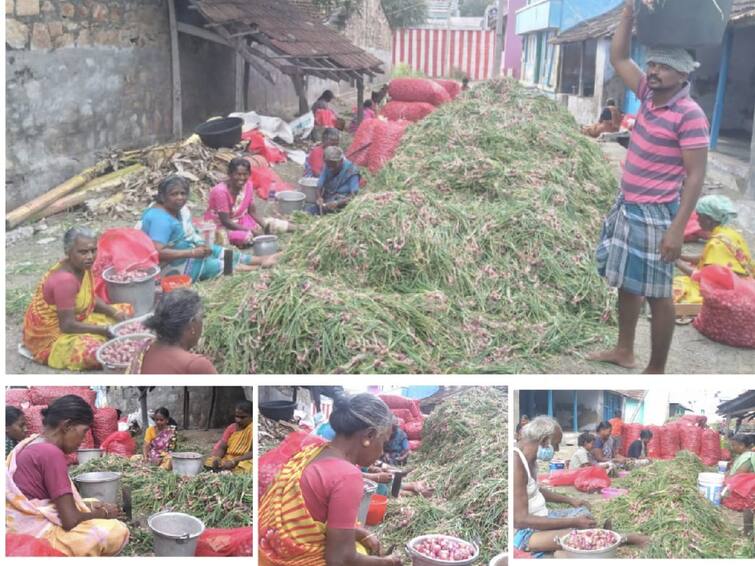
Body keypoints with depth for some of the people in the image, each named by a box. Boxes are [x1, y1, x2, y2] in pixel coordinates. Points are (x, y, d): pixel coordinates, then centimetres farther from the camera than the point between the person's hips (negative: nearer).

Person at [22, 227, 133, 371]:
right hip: (51, 336, -9)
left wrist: (114, 313, -8)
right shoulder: (65, 280, -31)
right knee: (97, 351, -34)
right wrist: (104, 330, -21)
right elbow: (67, 325, -28)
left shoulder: (83, 266, -5)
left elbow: (91, 298, 10)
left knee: (126, 310, 7)